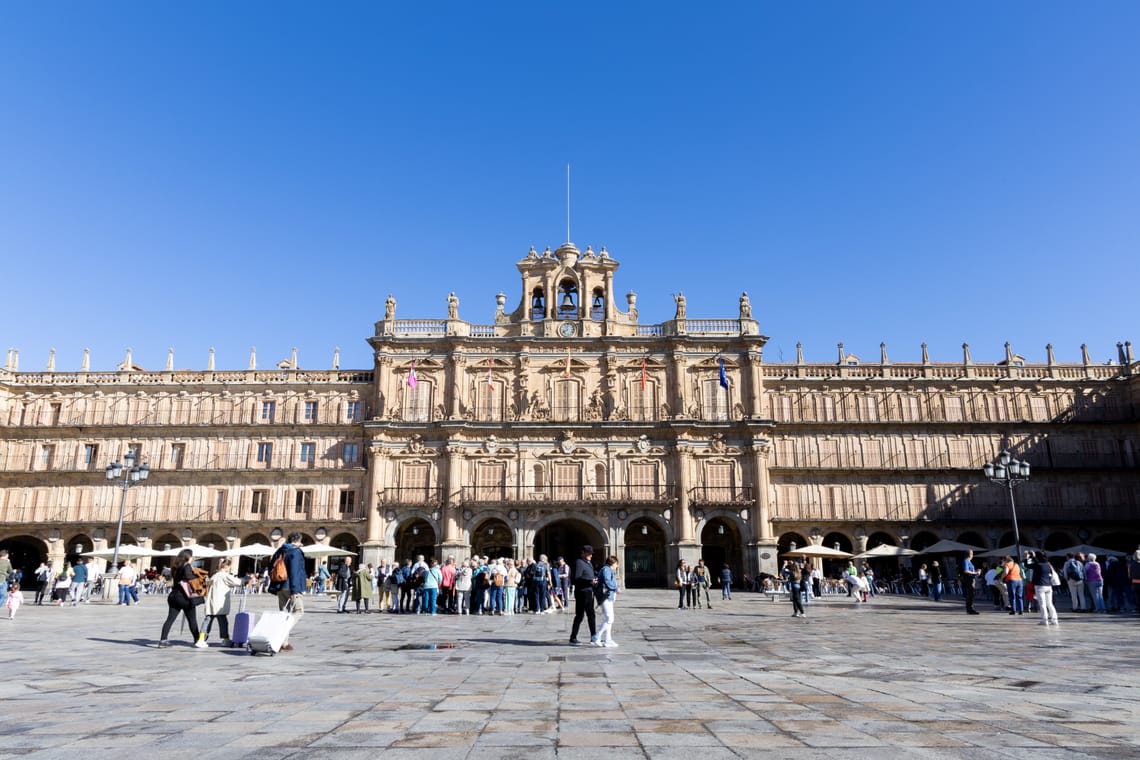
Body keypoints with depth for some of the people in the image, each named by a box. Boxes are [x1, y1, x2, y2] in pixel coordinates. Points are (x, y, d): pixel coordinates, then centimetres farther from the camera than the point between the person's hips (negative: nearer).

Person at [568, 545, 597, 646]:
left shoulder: (588, 563, 17)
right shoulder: (579, 563, -13)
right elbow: (575, 579, -21)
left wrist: (594, 580, 5)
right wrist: (590, 581, -25)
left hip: (589, 593, 9)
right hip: (582, 593, -9)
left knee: (591, 615, 14)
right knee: (579, 616, -3)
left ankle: (594, 638, 22)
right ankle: (573, 638, 6)